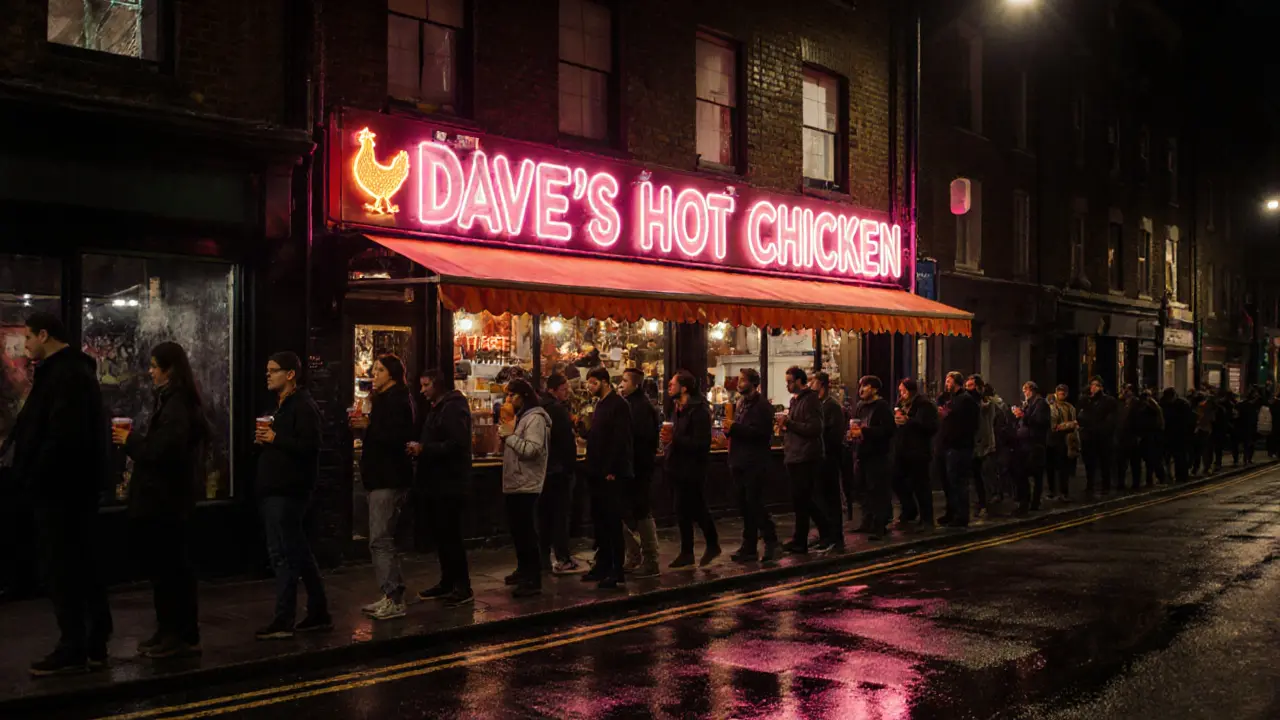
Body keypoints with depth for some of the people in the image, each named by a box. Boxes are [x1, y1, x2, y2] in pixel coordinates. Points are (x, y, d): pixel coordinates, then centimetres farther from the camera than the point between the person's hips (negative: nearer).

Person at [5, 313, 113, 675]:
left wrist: (34, 477, -17)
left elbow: (62, 436, -24)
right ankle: (94, 646, 18)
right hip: (73, 484, 10)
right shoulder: (73, 370, 16)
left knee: (62, 568, -5)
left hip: (60, 486, -10)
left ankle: (73, 650, 0)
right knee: (81, 565, 12)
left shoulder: (65, 374, -16)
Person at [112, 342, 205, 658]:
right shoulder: (175, 401, 15)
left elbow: (161, 451, -23)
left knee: (171, 567, -3)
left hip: (166, 500, -10)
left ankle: (183, 636, 4)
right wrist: (134, 441, 5)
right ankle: (170, 632, 21)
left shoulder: (177, 405, -16)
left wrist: (130, 440, -10)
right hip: (165, 498, 10)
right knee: (166, 566, 14)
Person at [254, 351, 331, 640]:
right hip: (275, 488, 10)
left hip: (288, 491, -10)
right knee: (298, 553, 13)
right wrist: (263, 440, 6)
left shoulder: (303, 406, -12)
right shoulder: (281, 405, 20)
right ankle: (319, 614, 20)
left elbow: (309, 446, -22)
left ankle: (283, 622, -3)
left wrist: (275, 439, -18)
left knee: (284, 554, -7)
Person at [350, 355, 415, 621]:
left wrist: (368, 425, -20)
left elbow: (397, 436, -26)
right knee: (383, 540, 14)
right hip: (384, 477, 11)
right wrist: (366, 425, 10)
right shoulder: (386, 399, 20)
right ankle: (391, 596, 20)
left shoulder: (396, 400, -13)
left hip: (388, 480, -11)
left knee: (381, 541, -11)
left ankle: (393, 599, -9)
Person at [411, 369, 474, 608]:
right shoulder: (437, 408, 19)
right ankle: (447, 583, 22)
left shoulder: (453, 408, -15)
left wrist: (423, 449, -23)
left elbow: (456, 444, -25)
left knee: (450, 535, -7)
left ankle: (463, 588, -1)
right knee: (441, 534, 13)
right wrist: (418, 447, 5)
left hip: (450, 484, -10)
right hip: (438, 483, 10)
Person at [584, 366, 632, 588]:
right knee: (599, 520, 11)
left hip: (611, 474, -9)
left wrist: (611, 470, -20)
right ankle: (603, 566, 19)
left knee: (612, 521, -6)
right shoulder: (600, 404, 17)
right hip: (598, 473, 9)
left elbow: (620, 439, -18)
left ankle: (617, 572, -2)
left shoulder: (618, 404, -12)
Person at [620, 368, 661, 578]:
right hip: (628, 467, 10)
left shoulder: (642, 406, -16)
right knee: (627, 514, 13)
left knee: (643, 514, -3)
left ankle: (651, 562, 4)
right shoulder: (628, 404, 14)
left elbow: (638, 436, -23)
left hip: (638, 468, -10)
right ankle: (634, 559, 22)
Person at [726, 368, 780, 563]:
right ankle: (749, 548, 15)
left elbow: (759, 431, -20)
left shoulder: (762, 406, -10)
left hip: (754, 464, -8)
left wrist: (735, 427, -22)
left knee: (755, 504, -8)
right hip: (739, 462, 8)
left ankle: (771, 544, 1)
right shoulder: (741, 403, 17)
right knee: (745, 507, 10)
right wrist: (729, 429, 0)